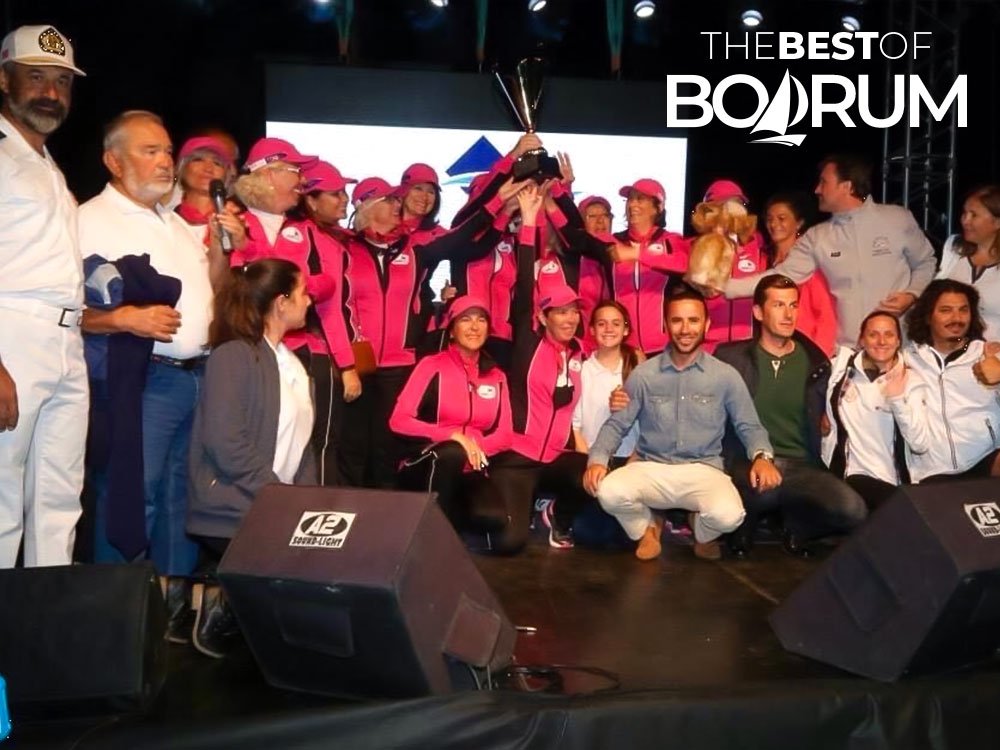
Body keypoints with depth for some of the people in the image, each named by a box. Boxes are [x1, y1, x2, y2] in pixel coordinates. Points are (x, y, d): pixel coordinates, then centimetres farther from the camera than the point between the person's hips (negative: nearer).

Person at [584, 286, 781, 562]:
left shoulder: (726, 376, 1)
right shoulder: (643, 374, 2)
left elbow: (749, 426, 4)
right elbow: (617, 424, 4)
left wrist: (762, 456, -18)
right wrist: (597, 459, -15)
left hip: (703, 470, 0)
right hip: (650, 468, 0)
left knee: (728, 515, -32)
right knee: (609, 493, -31)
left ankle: (703, 533, 10)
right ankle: (646, 528, 7)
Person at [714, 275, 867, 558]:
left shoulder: (816, 363, 12)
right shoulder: (731, 357, 4)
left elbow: (822, 422, 21)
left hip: (802, 466, 3)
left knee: (854, 511, -25)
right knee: (763, 488, -39)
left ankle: (797, 524, 8)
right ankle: (748, 519, -1)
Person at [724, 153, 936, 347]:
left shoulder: (898, 219, -1)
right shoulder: (817, 237, 2)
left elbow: (925, 263, 11)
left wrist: (912, 294, -8)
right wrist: (726, 286, -15)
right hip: (847, 348, 2)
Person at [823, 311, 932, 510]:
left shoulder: (912, 382, 3)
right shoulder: (841, 363, 6)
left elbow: (920, 445, -7)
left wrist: (898, 400, -18)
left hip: (885, 483, -1)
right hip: (835, 474, 1)